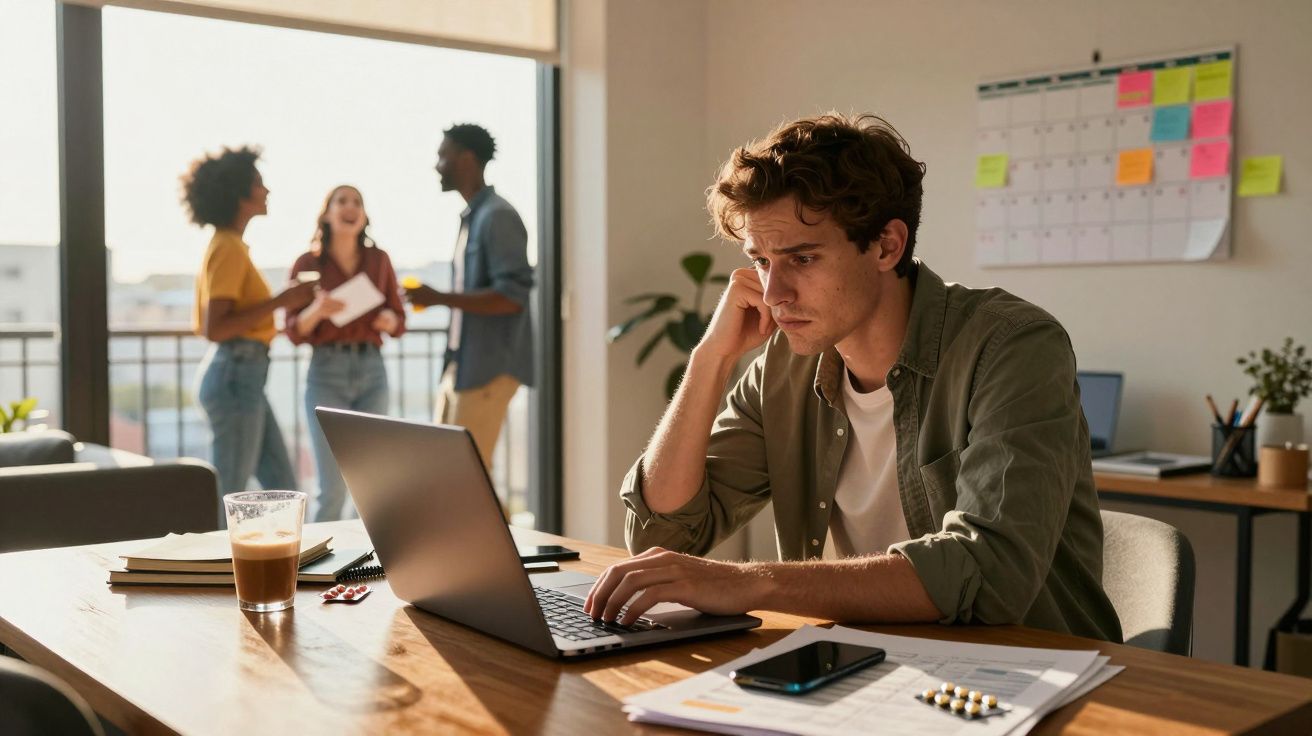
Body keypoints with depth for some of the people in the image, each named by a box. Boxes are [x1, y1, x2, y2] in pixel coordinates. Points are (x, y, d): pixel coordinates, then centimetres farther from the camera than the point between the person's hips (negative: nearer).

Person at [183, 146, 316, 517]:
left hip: (241, 375, 10)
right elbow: (214, 328, -22)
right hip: (236, 375, -10)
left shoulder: (231, 246, 15)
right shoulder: (227, 249, -14)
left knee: (283, 486, 12)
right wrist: (279, 301, -21)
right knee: (229, 496, -3)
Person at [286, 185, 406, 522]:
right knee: (333, 487, -7)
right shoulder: (307, 263, 2)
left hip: (372, 371, 3)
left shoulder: (379, 260, 9)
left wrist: (390, 321, -9)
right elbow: (294, 331, 0)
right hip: (327, 371, -3)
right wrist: (316, 310, -19)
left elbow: (398, 320, 14)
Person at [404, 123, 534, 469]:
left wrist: (438, 298, -21)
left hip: (488, 368, -9)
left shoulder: (497, 217, -14)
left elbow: (511, 297, -21)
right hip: (461, 365, 9)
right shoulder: (472, 217, 15)